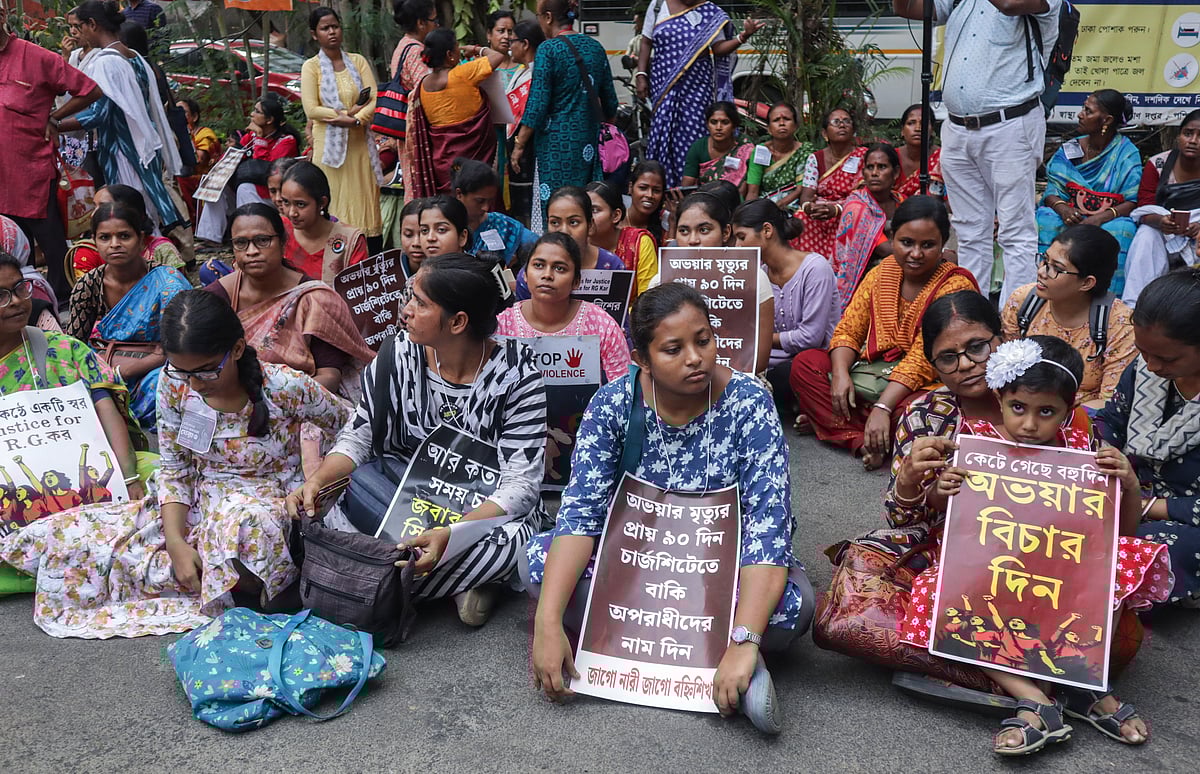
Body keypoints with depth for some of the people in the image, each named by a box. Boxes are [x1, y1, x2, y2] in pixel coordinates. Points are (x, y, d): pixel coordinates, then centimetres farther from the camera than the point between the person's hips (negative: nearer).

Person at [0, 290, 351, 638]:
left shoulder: (286, 387, -20)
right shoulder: (175, 386, -8)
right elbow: (174, 469, -1)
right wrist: (175, 542, -15)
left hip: (268, 508, -5)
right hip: (196, 505, 5)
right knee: (69, 535, -9)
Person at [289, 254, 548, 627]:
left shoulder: (516, 373, -18)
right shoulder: (399, 354, -7)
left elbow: (521, 484, -20)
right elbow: (358, 436, -1)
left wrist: (449, 535, -36)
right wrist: (317, 480, -24)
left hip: (490, 509, -3)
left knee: (511, 541, -38)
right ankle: (462, 577, -10)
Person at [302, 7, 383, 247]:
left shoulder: (358, 61, 10)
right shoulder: (311, 66, 3)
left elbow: (374, 100, 0)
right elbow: (312, 110, -7)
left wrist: (355, 119, -16)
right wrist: (350, 112, -11)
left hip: (360, 144, 2)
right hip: (330, 144, -2)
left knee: (366, 202, 1)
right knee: (335, 205, -2)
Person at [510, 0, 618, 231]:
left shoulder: (548, 50, -9)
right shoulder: (595, 47, 9)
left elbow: (537, 106, -13)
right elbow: (610, 102, 14)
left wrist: (519, 145, -6)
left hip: (556, 142, -6)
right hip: (589, 140, 6)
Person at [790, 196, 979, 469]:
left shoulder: (956, 285, -15)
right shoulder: (884, 271, 3)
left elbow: (922, 361, -23)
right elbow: (848, 331, 1)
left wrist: (882, 407, -30)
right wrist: (840, 373, -19)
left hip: (922, 384, -6)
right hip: (874, 370, 6)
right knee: (804, 363, -11)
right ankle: (860, 441, -23)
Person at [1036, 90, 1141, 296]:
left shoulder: (1127, 153, -2)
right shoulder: (1068, 150, 9)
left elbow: (1133, 202, -8)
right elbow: (1052, 190, 2)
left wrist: (1100, 219, -27)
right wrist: (1062, 208, -22)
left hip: (1110, 220, -2)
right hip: (1071, 218, 2)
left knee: (1120, 231, -36)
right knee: (1044, 221, -28)